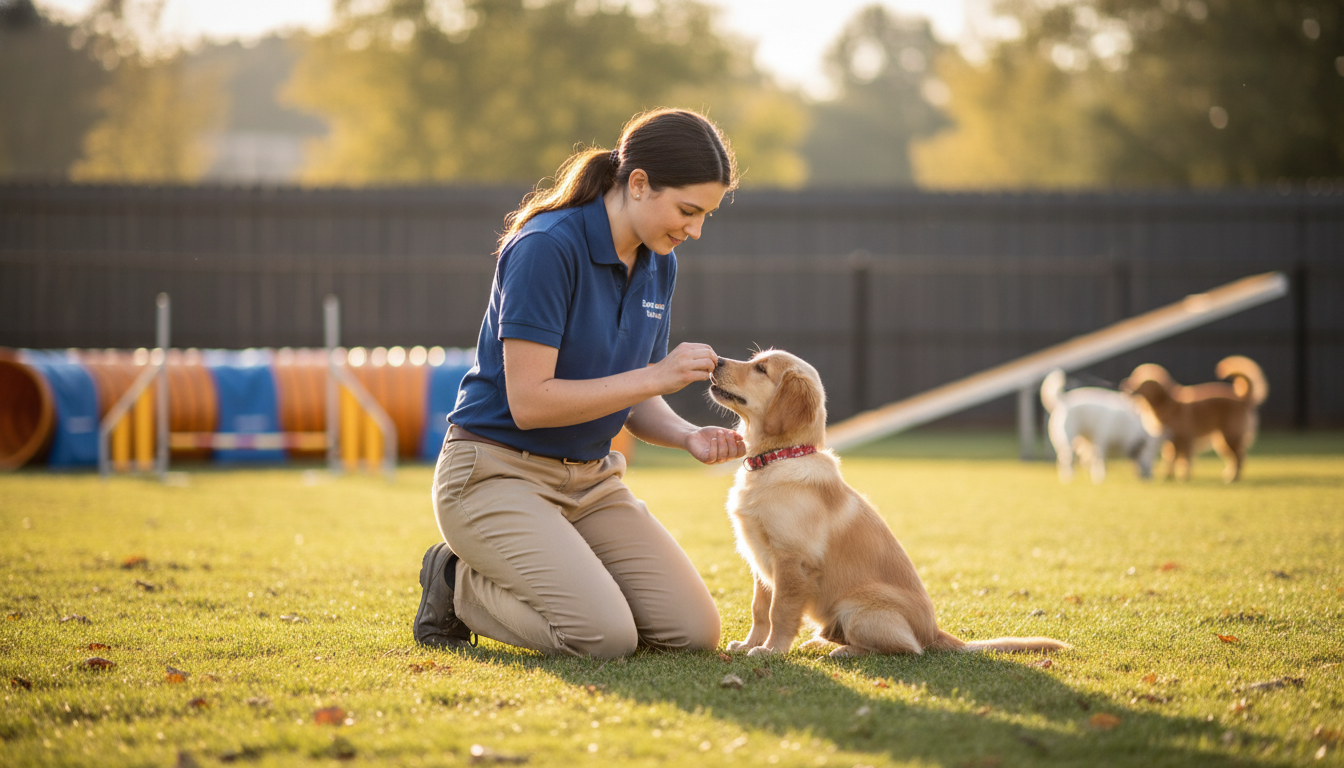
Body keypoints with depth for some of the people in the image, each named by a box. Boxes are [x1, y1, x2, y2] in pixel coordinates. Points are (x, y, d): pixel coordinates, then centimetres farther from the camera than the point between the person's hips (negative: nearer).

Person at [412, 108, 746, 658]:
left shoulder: (658, 265, 4)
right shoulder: (547, 247, -21)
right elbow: (529, 401, -24)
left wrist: (688, 436, -9)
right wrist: (655, 376, -22)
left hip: (590, 479, 8)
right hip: (499, 473, -8)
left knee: (693, 631, -7)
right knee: (606, 636, -25)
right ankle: (458, 585, 2)